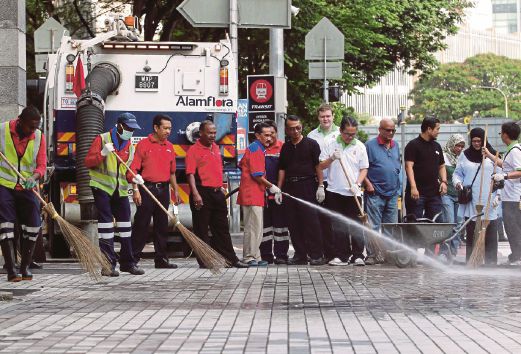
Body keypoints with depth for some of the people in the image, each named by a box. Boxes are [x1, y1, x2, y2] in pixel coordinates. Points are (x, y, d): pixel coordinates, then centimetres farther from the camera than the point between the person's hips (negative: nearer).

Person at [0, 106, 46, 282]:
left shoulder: (39, 136, 1)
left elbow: (41, 165, -1)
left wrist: (34, 177, -21)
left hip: (27, 188, 3)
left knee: (33, 226, 0)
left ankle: (24, 267, 13)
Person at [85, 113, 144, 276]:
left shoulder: (130, 147, 13)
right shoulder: (102, 139, -4)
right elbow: (88, 162, -7)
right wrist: (102, 153, -23)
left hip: (120, 189, 6)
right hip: (102, 187, -6)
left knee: (125, 223, 7)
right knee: (105, 222, -7)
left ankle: (127, 262, 16)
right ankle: (108, 264, -6)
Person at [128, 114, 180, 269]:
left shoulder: (169, 147, 14)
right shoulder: (143, 144, -4)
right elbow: (134, 169, -7)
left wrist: (175, 190, 15)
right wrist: (136, 190, -14)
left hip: (163, 190, 6)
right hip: (147, 188, -6)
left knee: (162, 226, 8)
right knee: (141, 224, -5)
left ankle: (161, 259, 13)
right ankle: (133, 258, 0)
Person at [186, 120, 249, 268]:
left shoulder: (216, 148, 15)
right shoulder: (194, 150, -9)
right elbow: (190, 174, -17)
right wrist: (195, 194, -26)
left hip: (217, 192, 8)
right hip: (202, 193, -8)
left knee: (222, 228, 12)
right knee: (201, 229, -1)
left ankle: (231, 259, 16)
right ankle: (205, 261, 4)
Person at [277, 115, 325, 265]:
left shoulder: (311, 144, 2)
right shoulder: (285, 147, 15)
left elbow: (318, 165, -1)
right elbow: (282, 169, 16)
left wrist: (320, 186, -8)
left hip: (307, 185, -5)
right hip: (290, 187, 5)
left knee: (310, 220, -9)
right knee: (293, 223, 4)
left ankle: (316, 255, -6)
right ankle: (300, 255, 10)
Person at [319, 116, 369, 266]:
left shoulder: (360, 146, 4)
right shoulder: (331, 145, 4)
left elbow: (364, 169, 6)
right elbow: (321, 166, 6)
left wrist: (357, 184, -9)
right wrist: (332, 158, -13)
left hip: (353, 193, -1)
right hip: (335, 192, 1)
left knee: (355, 225, -2)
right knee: (338, 227, 3)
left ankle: (358, 256, 1)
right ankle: (340, 256, 8)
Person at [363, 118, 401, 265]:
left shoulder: (395, 146, 14)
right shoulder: (370, 145, -4)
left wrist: (398, 187, 17)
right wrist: (368, 184, -14)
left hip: (393, 193, 6)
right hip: (375, 193, -6)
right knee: (373, 226, -5)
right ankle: (371, 255, -3)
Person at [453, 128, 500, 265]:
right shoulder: (464, 156, 11)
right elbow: (457, 173, 16)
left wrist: (498, 195, -3)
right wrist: (457, 182, -6)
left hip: (489, 203, -1)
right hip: (471, 202, 1)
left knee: (490, 234, -4)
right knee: (471, 234, 2)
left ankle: (491, 262, 1)